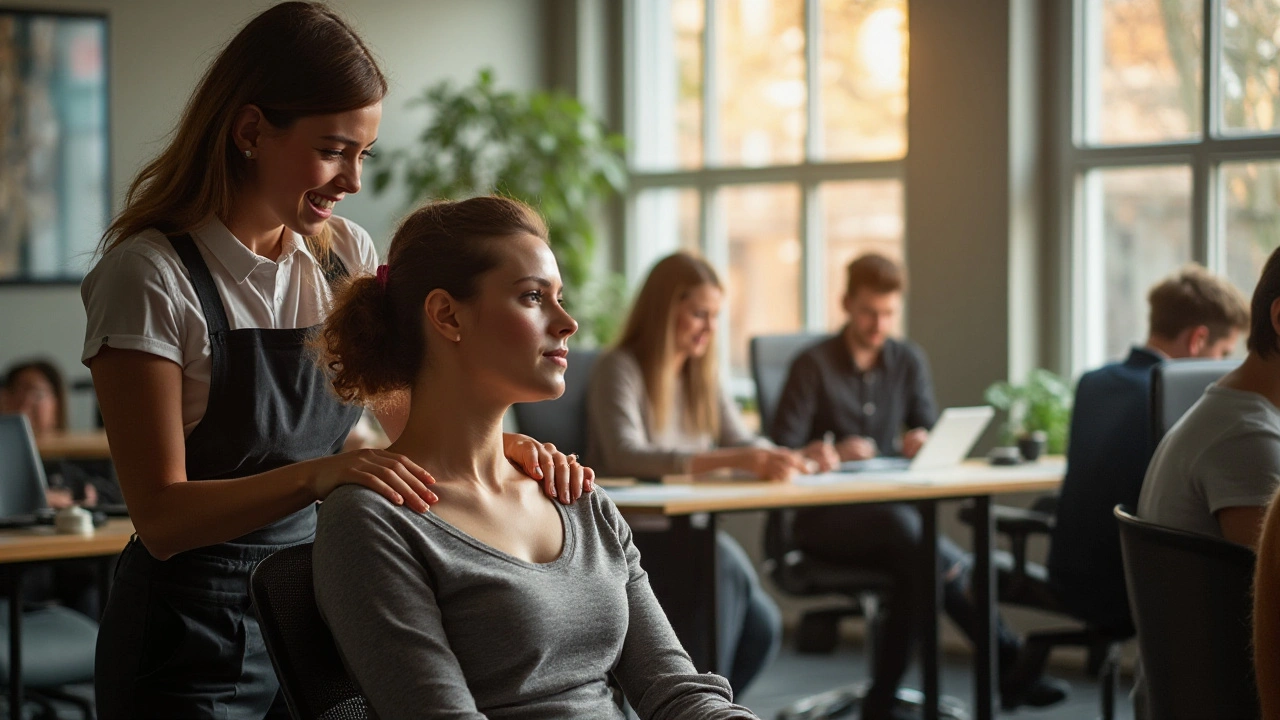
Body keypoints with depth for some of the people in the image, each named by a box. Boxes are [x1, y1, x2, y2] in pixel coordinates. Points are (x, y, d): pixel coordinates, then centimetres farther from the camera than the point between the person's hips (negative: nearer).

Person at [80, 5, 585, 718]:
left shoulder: (347, 254, 4)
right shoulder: (151, 273, -16)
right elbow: (161, 516, -20)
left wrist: (501, 444, -10)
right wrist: (316, 474, -36)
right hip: (195, 637, -6)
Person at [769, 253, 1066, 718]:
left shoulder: (909, 361, 12)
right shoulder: (813, 365, -2)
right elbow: (780, 451, -9)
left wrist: (923, 443, -19)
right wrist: (823, 454, -30)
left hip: (891, 510, 4)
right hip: (824, 518, -4)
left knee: (915, 565, -33)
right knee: (907, 528, -35)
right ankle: (1007, 656, -32)